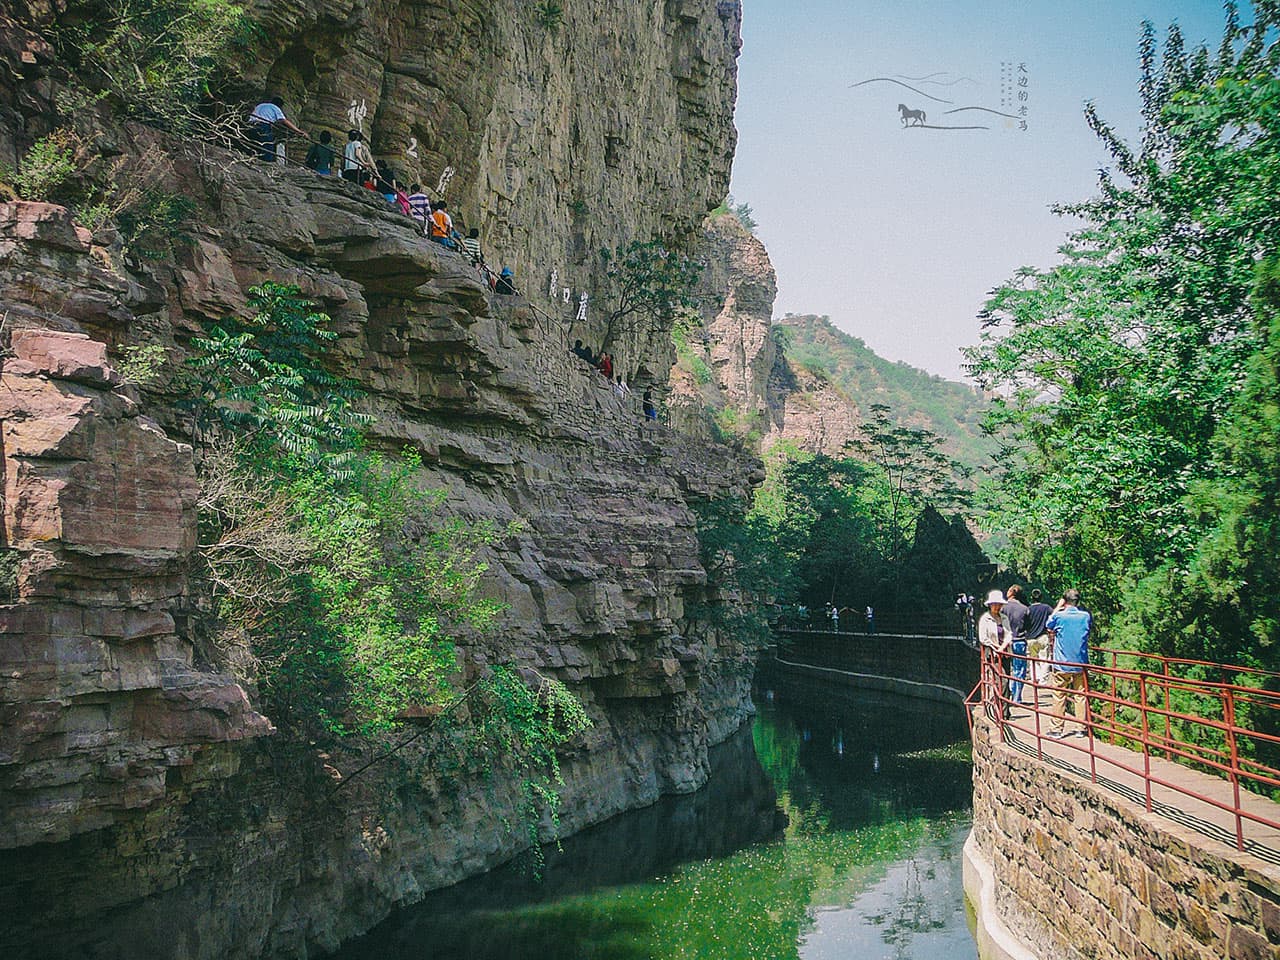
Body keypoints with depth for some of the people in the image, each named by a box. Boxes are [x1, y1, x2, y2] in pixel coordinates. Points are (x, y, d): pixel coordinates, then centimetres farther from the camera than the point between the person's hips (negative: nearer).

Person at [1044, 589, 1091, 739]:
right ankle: (1081, 728, 11)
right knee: (1080, 696, 9)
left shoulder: (1059, 616, -8)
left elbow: (1048, 627, 13)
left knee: (1059, 697, 2)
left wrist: (1058, 607, 15)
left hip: (1061, 665, -2)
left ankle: (1056, 729, 4)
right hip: (1081, 663, 2)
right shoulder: (1085, 616, -1)